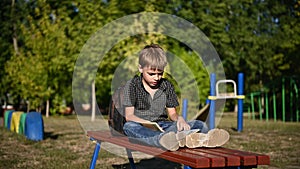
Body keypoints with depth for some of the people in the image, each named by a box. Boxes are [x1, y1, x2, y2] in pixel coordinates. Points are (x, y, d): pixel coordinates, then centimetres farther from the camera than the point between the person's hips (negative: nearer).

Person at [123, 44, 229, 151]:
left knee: (199, 125, -18)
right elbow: (129, 115, -5)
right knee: (129, 127, -40)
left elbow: (172, 113, 14)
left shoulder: (167, 86, 13)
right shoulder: (132, 85, 2)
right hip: (143, 127, -3)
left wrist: (179, 118, -12)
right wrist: (147, 123, -23)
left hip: (163, 126, 4)